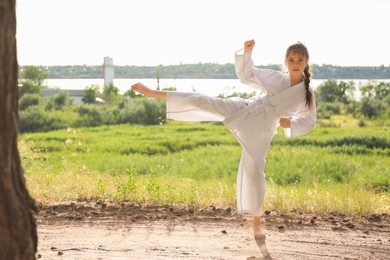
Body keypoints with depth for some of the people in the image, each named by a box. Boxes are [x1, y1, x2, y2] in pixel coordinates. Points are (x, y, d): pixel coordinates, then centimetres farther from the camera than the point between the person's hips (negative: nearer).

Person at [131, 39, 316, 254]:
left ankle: (256, 221, 18)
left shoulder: (308, 95, -1)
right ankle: (154, 93, -5)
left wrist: (290, 124, -12)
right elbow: (245, 75, 7)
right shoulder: (275, 78, 0)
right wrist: (246, 51, -10)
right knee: (201, 102, -13)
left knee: (254, 172, -1)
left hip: (260, 131, -1)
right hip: (243, 111, 1)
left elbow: (309, 123, 8)